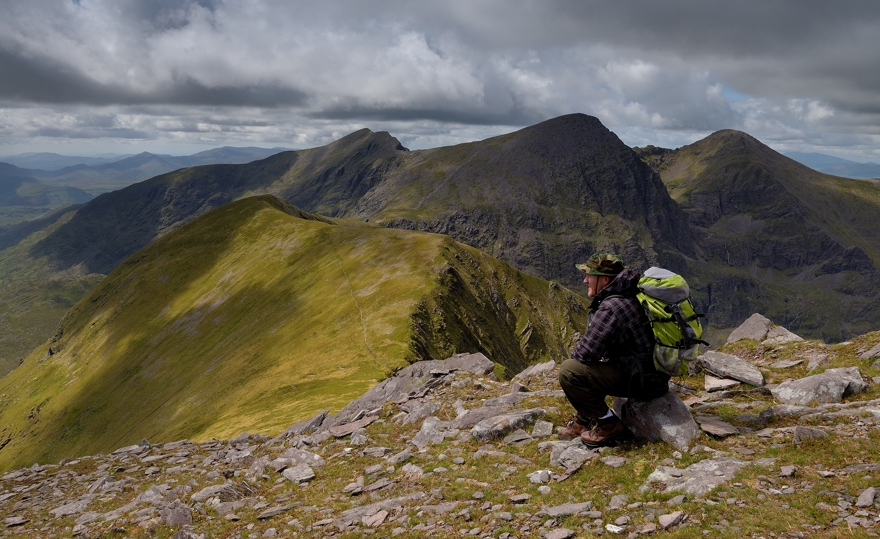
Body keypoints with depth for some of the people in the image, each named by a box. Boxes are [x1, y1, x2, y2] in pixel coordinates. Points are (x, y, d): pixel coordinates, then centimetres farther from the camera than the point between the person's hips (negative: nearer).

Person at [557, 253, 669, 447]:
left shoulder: (611, 307, -24)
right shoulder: (628, 296, 8)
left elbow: (586, 353, -23)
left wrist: (574, 354, -1)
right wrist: (578, 354, 10)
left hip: (642, 381, -10)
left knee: (569, 370, -18)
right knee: (582, 364, 20)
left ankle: (608, 425, -3)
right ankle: (583, 421, 23)